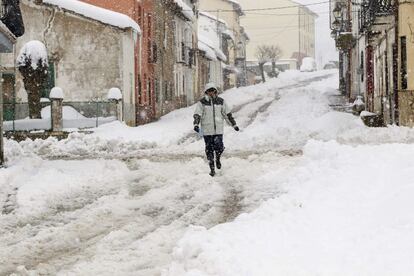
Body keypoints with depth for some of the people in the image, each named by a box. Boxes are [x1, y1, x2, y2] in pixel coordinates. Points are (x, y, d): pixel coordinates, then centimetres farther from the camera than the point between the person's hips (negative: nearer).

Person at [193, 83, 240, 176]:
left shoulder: (220, 101, 5)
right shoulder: (202, 102, -3)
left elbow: (227, 114, 13)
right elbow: (197, 115, -7)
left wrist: (234, 124, 16)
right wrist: (196, 124, -25)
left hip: (218, 130, 1)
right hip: (207, 130, -1)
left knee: (219, 147, -9)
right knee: (209, 150, 2)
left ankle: (218, 159, 25)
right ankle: (212, 169, 13)